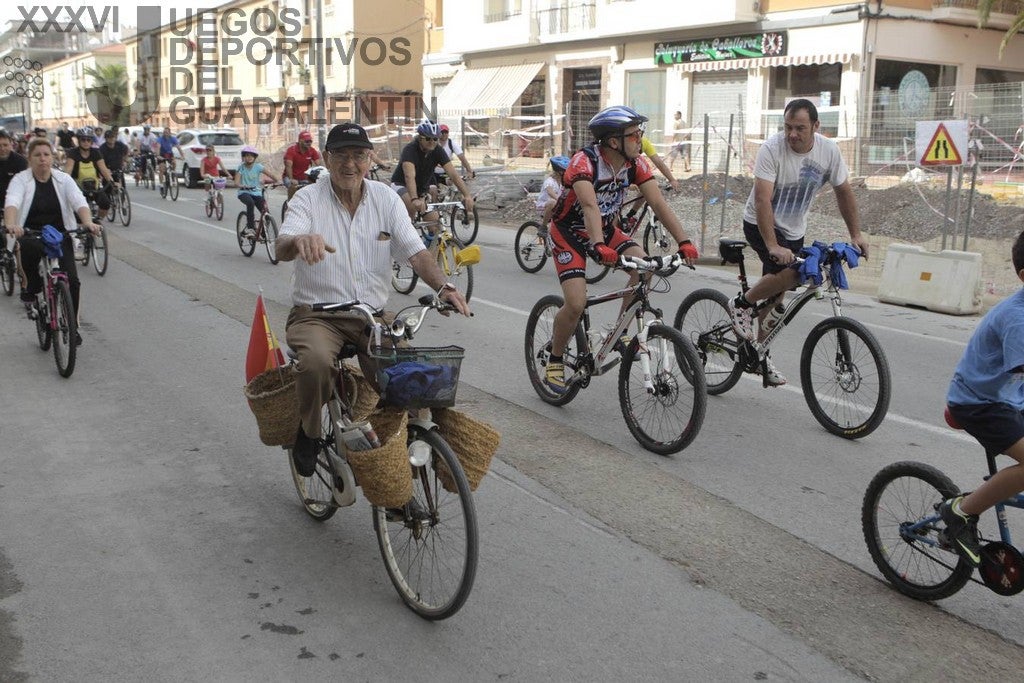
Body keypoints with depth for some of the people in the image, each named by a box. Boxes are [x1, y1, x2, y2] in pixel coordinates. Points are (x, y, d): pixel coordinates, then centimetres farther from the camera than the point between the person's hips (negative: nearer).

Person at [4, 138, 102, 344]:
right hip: (30, 235, -2)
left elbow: (79, 201, -14)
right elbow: (12, 202, -23)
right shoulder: (21, 180, -4)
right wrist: (11, 224, -44)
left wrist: (88, 222, -35)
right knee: (31, 247, -38)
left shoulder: (63, 179, 2)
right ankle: (31, 290, -9)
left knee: (72, 280, -12)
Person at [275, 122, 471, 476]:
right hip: (317, 315, -3)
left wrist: (443, 287, -23)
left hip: (372, 316, 3)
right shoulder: (308, 199, -5)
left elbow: (416, 252, -3)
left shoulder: (386, 199, 4)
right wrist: (299, 241, -47)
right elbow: (281, 248, -22)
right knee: (316, 361, -34)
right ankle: (307, 433, -4)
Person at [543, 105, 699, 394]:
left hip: (606, 229, 6)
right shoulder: (584, 161, -29)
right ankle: (554, 362, 4)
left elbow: (658, 203, -18)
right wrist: (599, 246, -60)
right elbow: (590, 206, -45)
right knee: (576, 304, -21)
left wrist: (684, 241, -29)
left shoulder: (635, 163, -12)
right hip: (569, 233, -5)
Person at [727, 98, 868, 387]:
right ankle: (741, 305, -4)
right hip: (761, 224, -5)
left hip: (794, 230, 5)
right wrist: (773, 246, -38)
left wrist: (856, 234, 3)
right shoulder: (772, 148, -24)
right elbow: (762, 200, -30)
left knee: (778, 293, 7)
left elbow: (844, 191, 6)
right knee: (788, 274, -28)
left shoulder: (829, 151, -8)